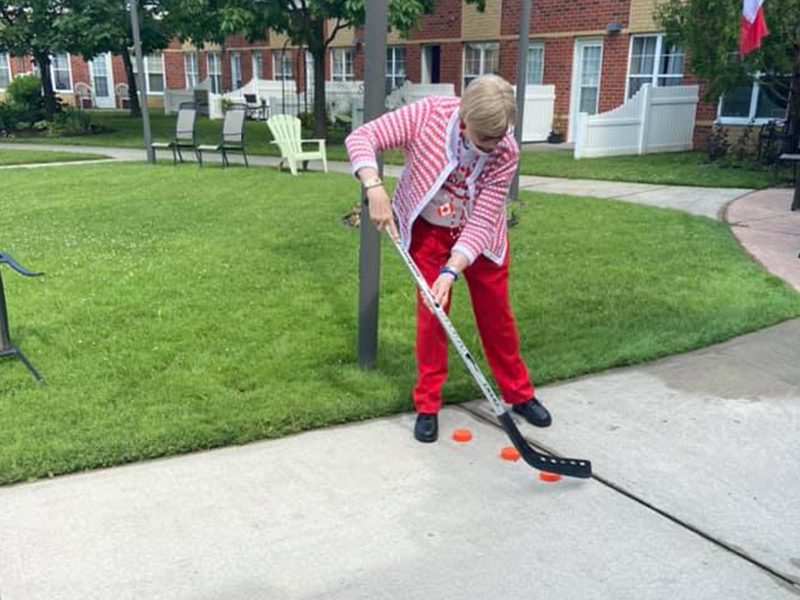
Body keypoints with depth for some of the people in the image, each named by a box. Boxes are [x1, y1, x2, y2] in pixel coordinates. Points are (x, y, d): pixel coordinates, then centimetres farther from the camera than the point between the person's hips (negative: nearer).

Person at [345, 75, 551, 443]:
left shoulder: (506, 153, -27)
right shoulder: (427, 115, -28)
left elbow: (482, 223, -28)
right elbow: (362, 137, -24)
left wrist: (451, 271, -38)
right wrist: (375, 188, -39)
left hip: (479, 234, 1)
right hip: (428, 230, -1)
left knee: (496, 314, 7)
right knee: (430, 313, -2)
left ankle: (519, 395, 26)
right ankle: (427, 406, 13)